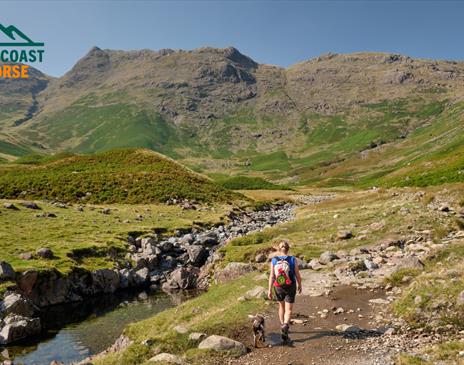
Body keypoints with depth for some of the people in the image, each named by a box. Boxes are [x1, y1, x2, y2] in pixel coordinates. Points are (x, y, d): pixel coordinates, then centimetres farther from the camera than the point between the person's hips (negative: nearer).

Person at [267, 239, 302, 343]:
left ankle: (283, 326, 36)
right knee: (289, 310, 3)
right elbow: (297, 275, -6)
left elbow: (272, 276, -10)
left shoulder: (274, 260, -10)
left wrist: (270, 290, -3)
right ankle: (285, 327, -19)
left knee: (281, 306, 23)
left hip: (278, 287, 2)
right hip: (290, 288, -2)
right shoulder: (293, 260, -13)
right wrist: (299, 285, 10)